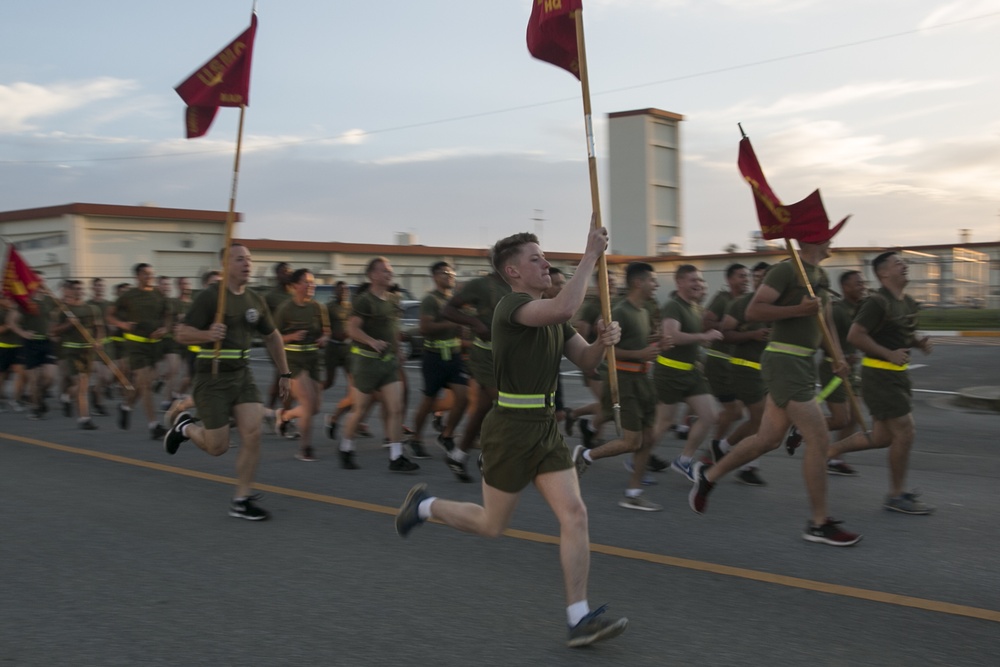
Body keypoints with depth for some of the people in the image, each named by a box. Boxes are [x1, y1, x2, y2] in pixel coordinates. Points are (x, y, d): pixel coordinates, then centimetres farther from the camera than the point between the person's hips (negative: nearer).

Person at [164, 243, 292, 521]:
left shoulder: (255, 300, 8)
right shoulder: (210, 296, -11)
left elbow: (273, 337, 21)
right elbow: (182, 334, -12)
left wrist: (284, 373, 19)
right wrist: (207, 335, -32)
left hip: (242, 374, 5)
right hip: (213, 377, -5)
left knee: (252, 434, -9)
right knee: (218, 446, -1)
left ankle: (242, 501, 4)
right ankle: (185, 427, 32)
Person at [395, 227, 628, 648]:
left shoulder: (550, 314, 11)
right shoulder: (512, 307, -18)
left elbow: (585, 360, 13)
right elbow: (565, 308, -37)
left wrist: (603, 341, -8)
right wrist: (590, 256, -28)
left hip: (546, 426, 8)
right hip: (512, 428, -8)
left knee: (574, 514, -4)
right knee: (491, 525, 8)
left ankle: (579, 620, 0)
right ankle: (424, 505, 34)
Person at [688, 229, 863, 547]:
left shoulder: (821, 276, 16)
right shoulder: (786, 270, -13)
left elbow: (823, 319, 25)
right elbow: (753, 310, -19)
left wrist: (837, 355, 12)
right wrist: (798, 309, -26)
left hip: (803, 363, 10)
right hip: (785, 362, -10)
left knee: (768, 439, 13)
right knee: (818, 439, -7)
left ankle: (708, 476, 28)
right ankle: (819, 524, 4)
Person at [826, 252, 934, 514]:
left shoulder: (909, 303, 12)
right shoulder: (877, 302, -15)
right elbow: (855, 335, -21)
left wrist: (919, 342, 4)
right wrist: (890, 354, -21)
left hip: (897, 374, 9)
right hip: (879, 373, -9)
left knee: (882, 437, 12)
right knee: (904, 433, -6)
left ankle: (831, 449, 27)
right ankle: (896, 496, 7)